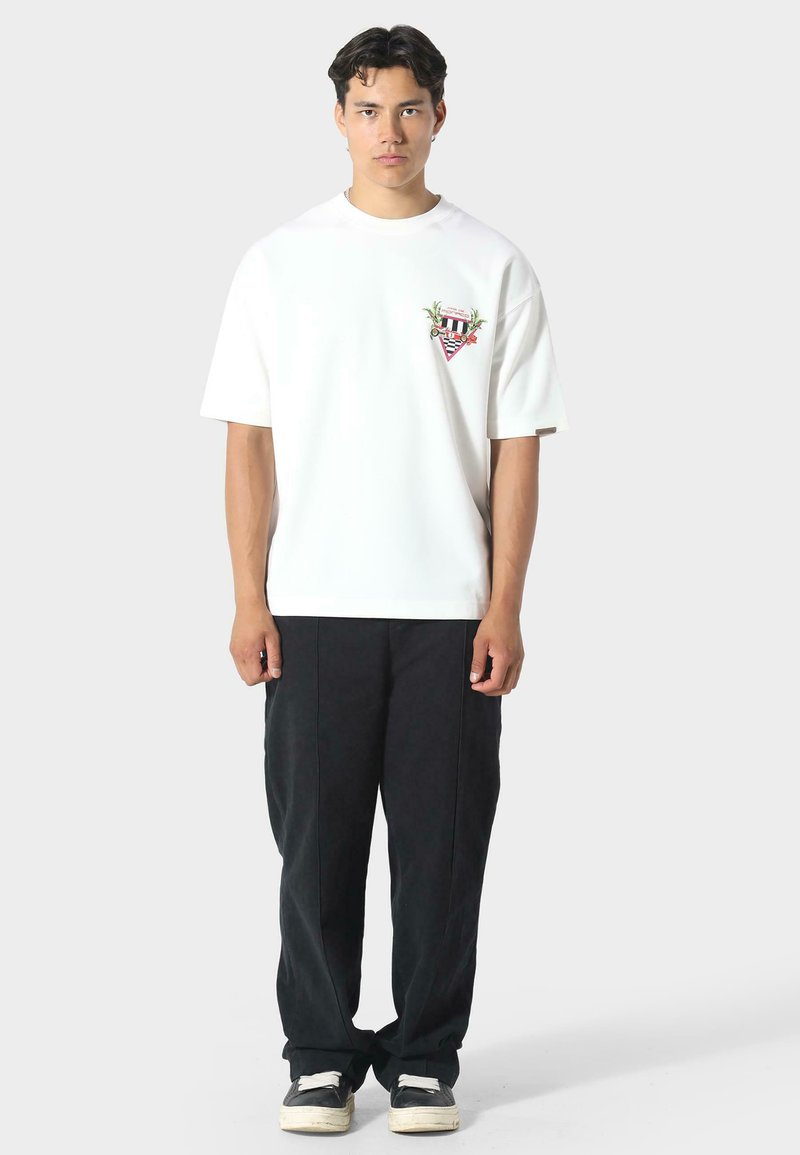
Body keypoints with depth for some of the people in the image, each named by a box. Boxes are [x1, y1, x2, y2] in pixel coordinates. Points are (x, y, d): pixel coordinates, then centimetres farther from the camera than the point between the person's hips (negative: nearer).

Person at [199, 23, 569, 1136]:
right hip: (315, 607, 0)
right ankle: (321, 1056, 19)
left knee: (442, 844, 5)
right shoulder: (280, 261, 3)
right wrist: (251, 602, -4)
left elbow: (517, 450, 1)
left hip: (452, 613, 0)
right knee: (317, 844, 5)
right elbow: (249, 441, 3)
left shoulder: (493, 266, 2)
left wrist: (504, 609, -6)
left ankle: (426, 1059, 18)